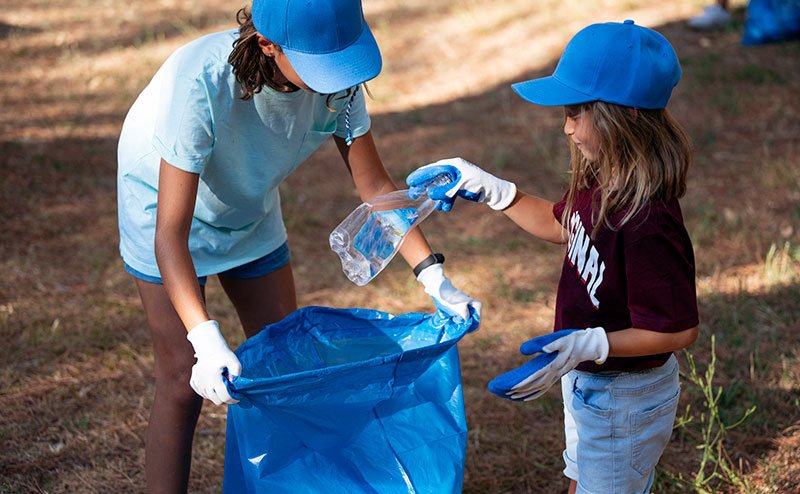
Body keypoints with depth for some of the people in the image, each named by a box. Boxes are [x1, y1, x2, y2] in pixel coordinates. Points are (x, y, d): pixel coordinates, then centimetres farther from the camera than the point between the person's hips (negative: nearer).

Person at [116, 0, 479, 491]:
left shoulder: (337, 81, -26)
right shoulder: (200, 83, -41)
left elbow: (375, 184, -12)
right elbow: (171, 233, -41)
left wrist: (434, 275, -20)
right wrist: (206, 339, -51)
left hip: (250, 209, 5)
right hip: (164, 201, -5)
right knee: (185, 378, -9)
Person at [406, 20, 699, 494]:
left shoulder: (648, 224, -35)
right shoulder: (600, 182, -7)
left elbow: (679, 329, -29)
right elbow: (560, 225, 14)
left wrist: (586, 345, -35)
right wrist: (490, 189, 6)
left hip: (623, 397, -9)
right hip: (588, 381, 9)